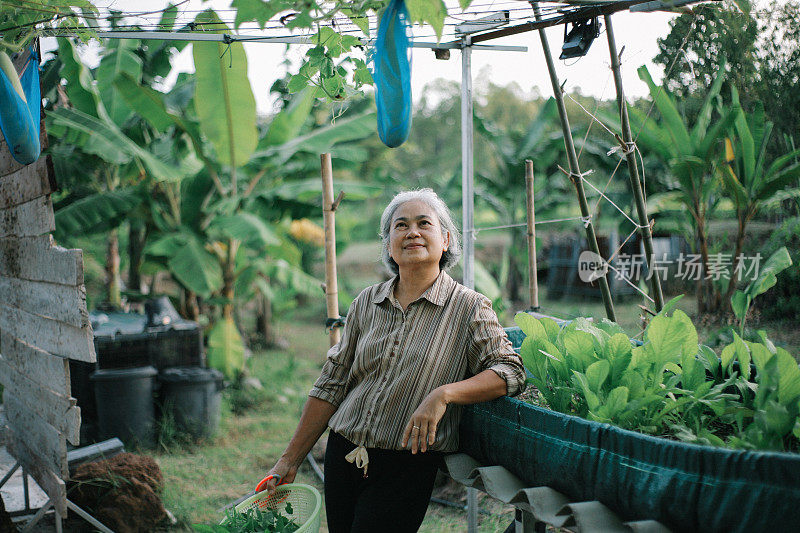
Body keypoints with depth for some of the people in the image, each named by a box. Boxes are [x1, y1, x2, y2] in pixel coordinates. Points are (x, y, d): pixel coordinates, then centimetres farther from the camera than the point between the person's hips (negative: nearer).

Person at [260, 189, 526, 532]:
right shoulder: (367, 302, 8)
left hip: (407, 467, -4)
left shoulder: (468, 307, -3)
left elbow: (510, 371, -10)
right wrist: (290, 460, 9)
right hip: (343, 454, 4)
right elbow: (331, 385, 10)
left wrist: (443, 394, -25)